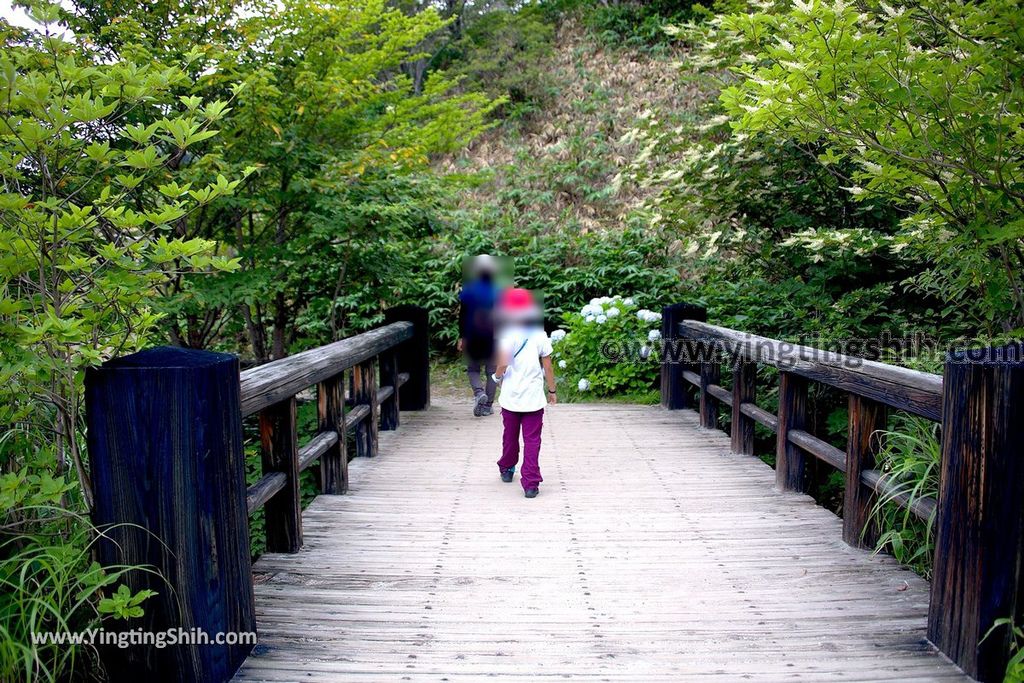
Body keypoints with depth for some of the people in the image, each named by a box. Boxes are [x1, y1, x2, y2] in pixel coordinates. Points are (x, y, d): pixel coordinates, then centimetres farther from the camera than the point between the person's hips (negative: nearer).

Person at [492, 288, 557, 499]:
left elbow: (503, 363, -17)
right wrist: (552, 390, 9)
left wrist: (497, 376, 4)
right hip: (534, 398, 0)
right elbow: (547, 366, -2)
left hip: (510, 397, 0)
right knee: (532, 441, 2)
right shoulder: (540, 335, -4)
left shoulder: (507, 335, -9)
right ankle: (531, 483, -2)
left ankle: (506, 470, 40)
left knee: (510, 436, 19)